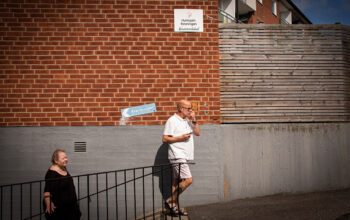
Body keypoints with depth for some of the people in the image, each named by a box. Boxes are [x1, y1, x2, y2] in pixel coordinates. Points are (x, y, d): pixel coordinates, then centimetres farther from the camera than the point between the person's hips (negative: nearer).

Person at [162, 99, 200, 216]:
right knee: (188, 180, -14)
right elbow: (165, 139, -12)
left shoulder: (188, 121, 16)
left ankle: (174, 206, 15)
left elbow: (198, 133, 13)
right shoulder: (172, 120, -9)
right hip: (177, 156, -8)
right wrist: (180, 138, -18)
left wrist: (194, 120, 2)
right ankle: (170, 201, -4)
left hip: (184, 156, 8)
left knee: (177, 182, 10)